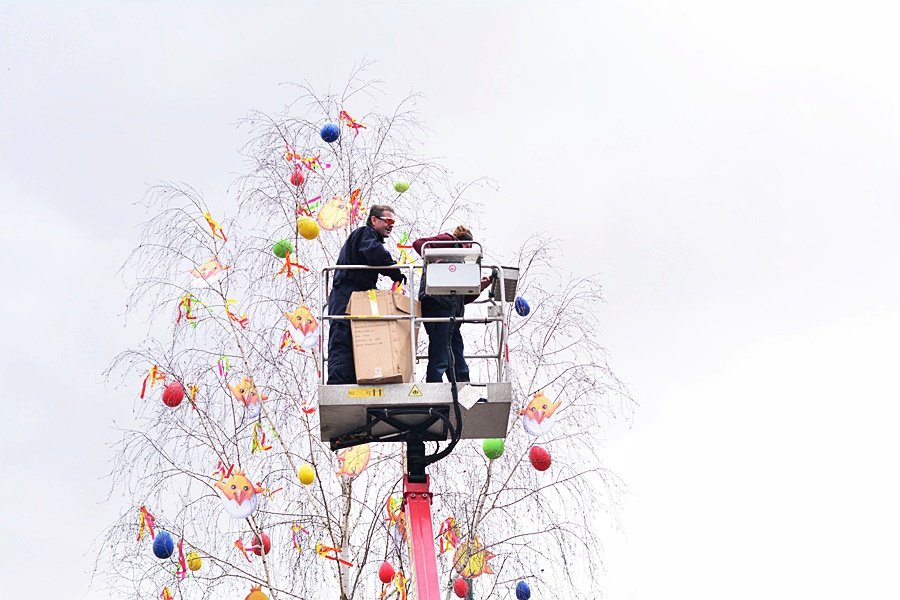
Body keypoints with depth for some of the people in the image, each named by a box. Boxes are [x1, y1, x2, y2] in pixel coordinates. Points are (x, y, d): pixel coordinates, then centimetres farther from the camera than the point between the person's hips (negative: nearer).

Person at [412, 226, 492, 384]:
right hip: (437, 302, -9)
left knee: (460, 366, 7)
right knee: (439, 360, -18)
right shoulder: (448, 240, 11)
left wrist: (479, 287, 13)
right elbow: (418, 243, -7)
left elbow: (463, 298, 24)